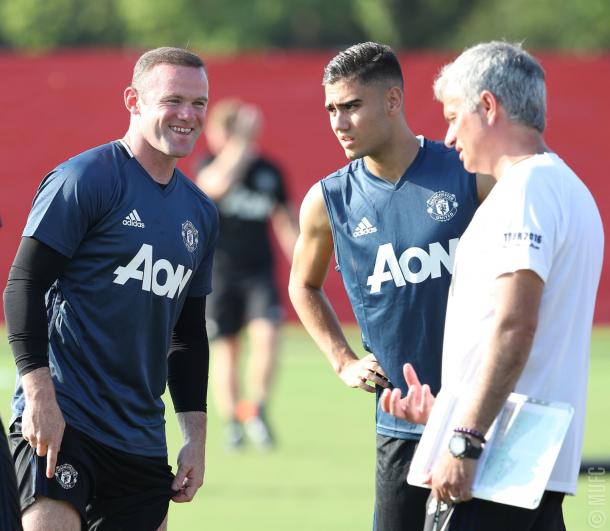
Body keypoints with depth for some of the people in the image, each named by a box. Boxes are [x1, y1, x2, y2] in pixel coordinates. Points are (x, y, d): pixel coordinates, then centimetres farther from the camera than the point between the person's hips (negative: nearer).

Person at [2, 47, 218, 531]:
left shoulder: (201, 213, 16)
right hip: (60, 419, -7)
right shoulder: (85, 179, -6)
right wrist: (40, 396, -18)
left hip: (141, 438, 7)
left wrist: (196, 435, 17)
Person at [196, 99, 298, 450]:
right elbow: (217, 183, -29)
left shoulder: (269, 171, 6)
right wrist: (240, 147, -24)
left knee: (266, 335, -19)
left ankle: (258, 408, -7)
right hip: (219, 272, -1)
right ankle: (232, 422, 12)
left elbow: (286, 221, 16)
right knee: (226, 347, 2)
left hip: (260, 270, 1)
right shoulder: (209, 165, -3)